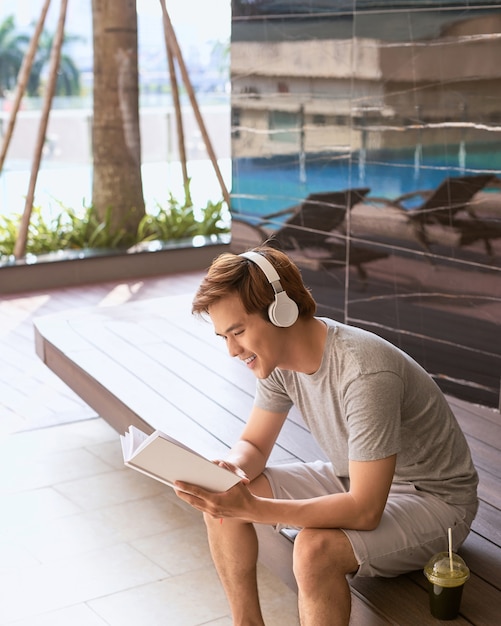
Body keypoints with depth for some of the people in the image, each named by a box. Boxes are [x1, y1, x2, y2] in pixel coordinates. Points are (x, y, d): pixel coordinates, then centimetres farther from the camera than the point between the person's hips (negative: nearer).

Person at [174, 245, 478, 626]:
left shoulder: (365, 374, -34)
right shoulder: (278, 356, -9)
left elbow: (365, 511, -34)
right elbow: (253, 445, 3)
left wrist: (250, 508, -38)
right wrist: (231, 469, -22)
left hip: (434, 498, -8)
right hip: (355, 480, 8)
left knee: (315, 549, -35)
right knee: (222, 500, -6)